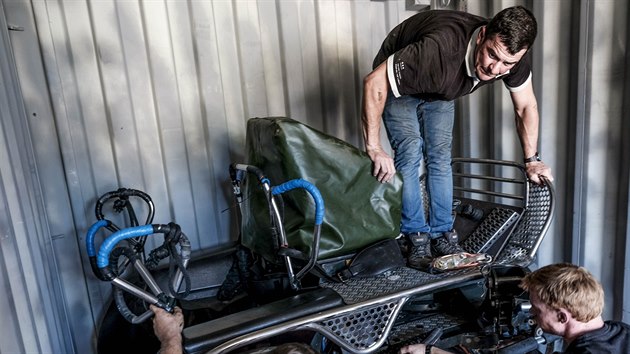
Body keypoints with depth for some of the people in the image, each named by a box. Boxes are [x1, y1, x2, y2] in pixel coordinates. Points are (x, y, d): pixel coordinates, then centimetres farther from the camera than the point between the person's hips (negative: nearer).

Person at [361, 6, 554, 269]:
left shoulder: (514, 59, -26)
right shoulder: (441, 49, -46)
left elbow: (526, 107, -7)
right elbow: (374, 82, -42)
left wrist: (532, 160, -8)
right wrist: (373, 147, -40)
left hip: (439, 92, 5)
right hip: (397, 85, -4)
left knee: (440, 156, -6)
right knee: (410, 152, -19)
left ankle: (443, 235, 3)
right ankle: (417, 238, -10)